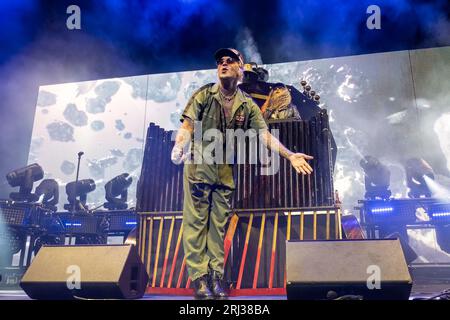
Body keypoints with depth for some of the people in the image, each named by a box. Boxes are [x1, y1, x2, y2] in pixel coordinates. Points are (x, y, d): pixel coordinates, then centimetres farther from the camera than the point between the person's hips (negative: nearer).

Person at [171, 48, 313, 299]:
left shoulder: (248, 105, 3)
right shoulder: (204, 95, -3)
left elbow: (265, 135, -2)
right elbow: (188, 126, -11)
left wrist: (290, 156, -13)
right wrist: (179, 146, -31)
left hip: (225, 172, 3)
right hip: (198, 167, -3)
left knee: (219, 226, 6)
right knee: (196, 222, -3)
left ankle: (216, 277, 13)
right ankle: (199, 279, 2)